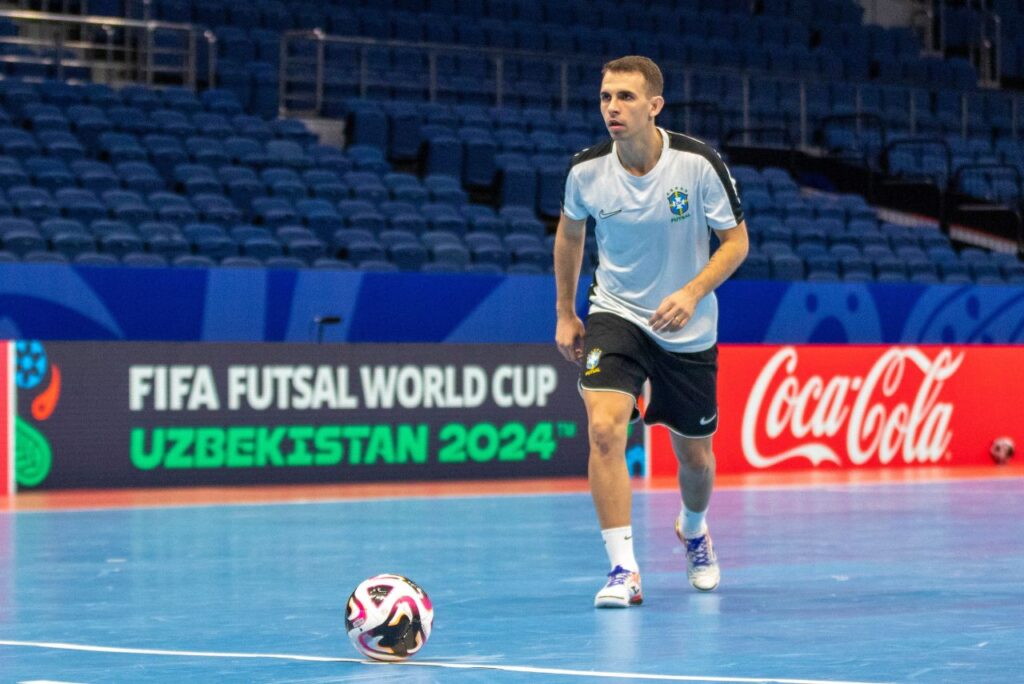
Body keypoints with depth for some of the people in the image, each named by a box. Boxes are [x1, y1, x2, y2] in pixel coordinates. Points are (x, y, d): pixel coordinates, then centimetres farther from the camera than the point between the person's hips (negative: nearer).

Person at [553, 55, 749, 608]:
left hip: (688, 330, 0)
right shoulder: (587, 170, -12)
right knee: (604, 428, -24)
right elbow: (570, 231, 10)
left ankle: (693, 531, 47)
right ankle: (623, 569, -19)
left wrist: (692, 292, -24)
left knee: (694, 457, 12)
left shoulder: (698, 164, -18)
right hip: (615, 314, 0)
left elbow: (736, 241, -9)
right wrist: (565, 312, 12)